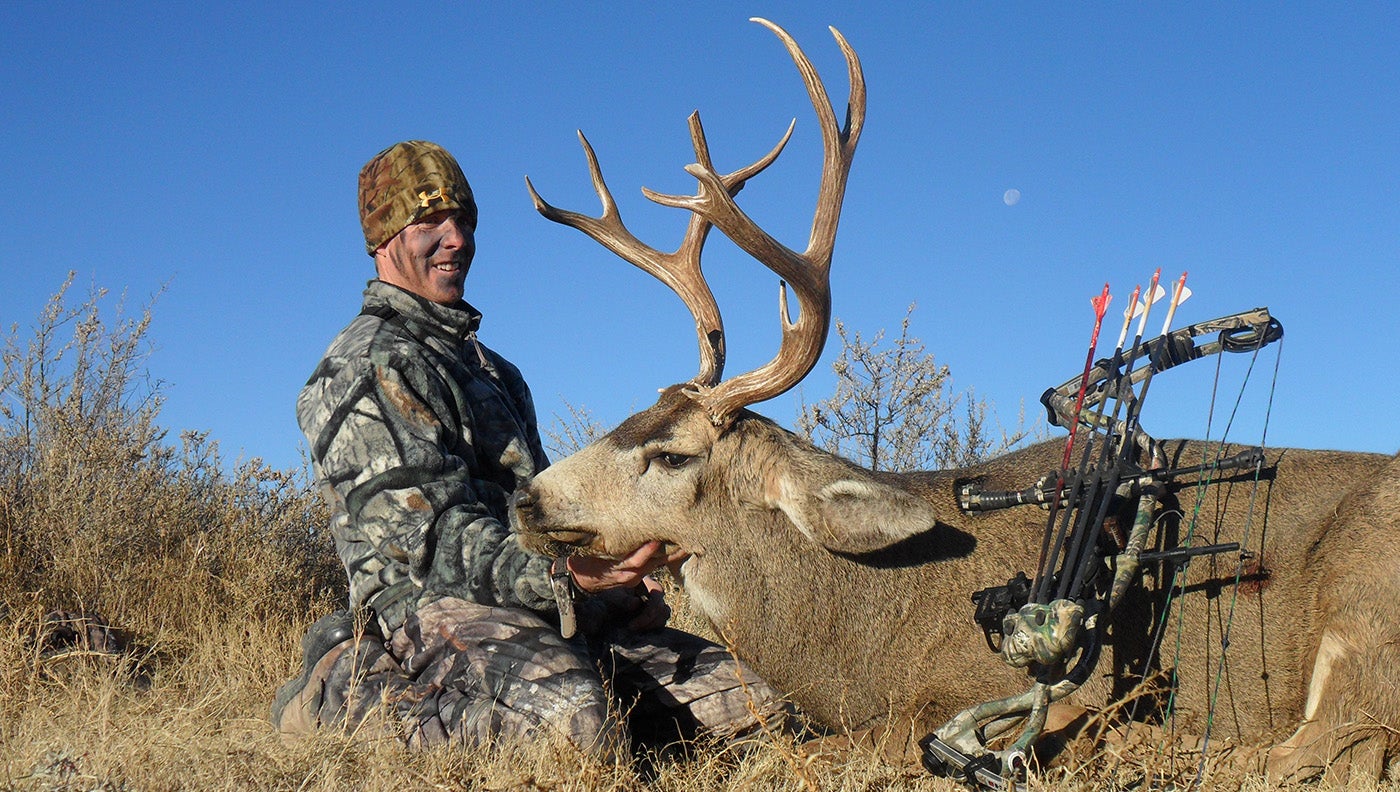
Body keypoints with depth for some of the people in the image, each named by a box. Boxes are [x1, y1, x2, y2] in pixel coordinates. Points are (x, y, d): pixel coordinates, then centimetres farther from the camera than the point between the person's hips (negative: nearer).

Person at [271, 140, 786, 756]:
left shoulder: (491, 367, 27)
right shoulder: (371, 367, -5)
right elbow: (436, 542, -15)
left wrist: (622, 584, 8)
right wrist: (559, 571, -31)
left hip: (542, 608, 9)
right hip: (435, 607, -9)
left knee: (747, 703, -5)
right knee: (580, 721, -38)